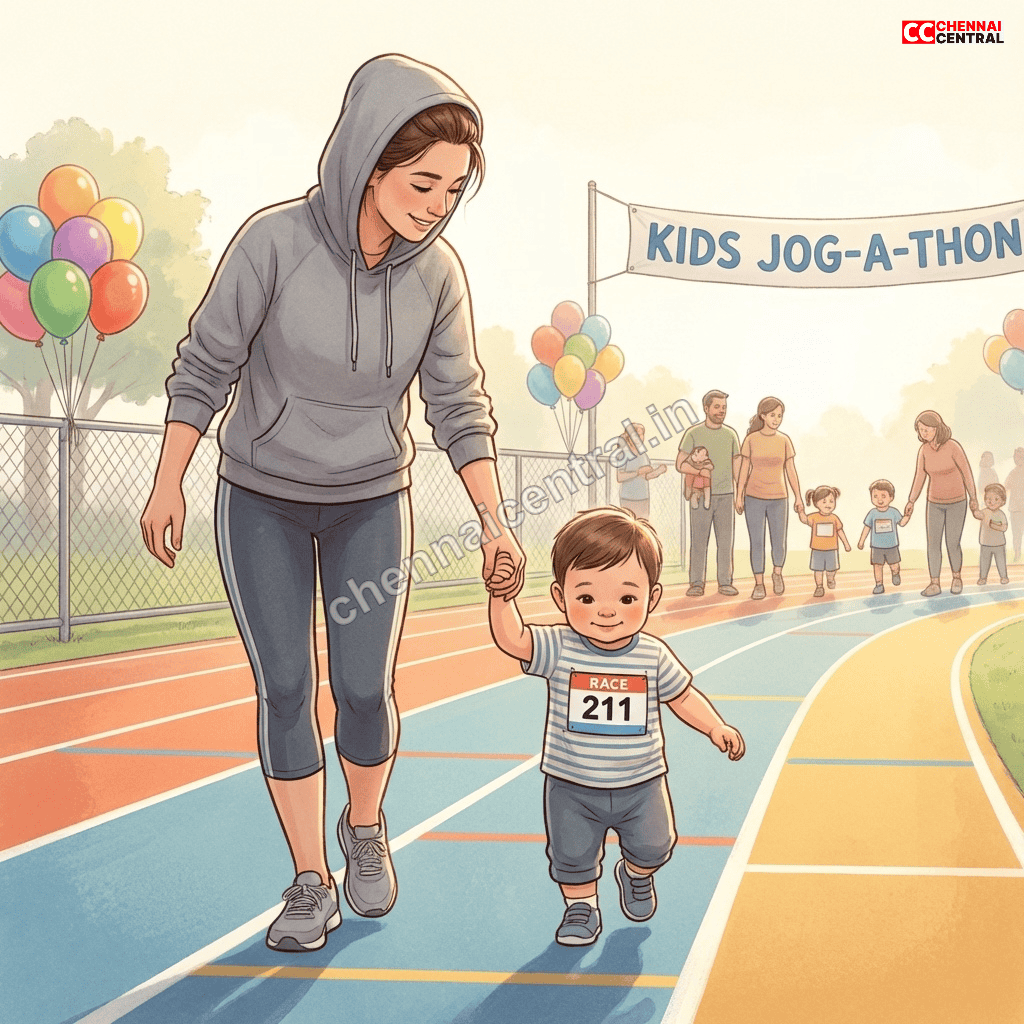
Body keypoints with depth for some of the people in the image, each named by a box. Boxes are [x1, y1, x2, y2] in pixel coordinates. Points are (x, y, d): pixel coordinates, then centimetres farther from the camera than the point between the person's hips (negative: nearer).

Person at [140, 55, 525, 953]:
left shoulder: (438, 272, -11)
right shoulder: (276, 242, -19)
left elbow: (461, 406, -3)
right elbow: (205, 367, -9)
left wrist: (495, 522, -8)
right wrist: (169, 485, -6)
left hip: (372, 505, 2)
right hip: (261, 504, -1)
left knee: (365, 688, 1)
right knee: (286, 687, 1)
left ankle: (366, 831, 31)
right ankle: (311, 882, 16)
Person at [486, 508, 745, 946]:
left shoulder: (653, 656, -12)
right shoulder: (557, 649, -17)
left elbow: (682, 694, 4)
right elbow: (512, 638, -30)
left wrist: (715, 727, -3)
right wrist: (502, 596, -42)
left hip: (641, 783, 2)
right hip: (572, 787, -1)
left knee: (653, 846, 18)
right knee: (572, 855, 11)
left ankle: (636, 874, 50)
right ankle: (580, 906, 38)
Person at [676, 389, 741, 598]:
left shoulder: (730, 434, 10)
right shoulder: (693, 433, 1)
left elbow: (736, 466, 13)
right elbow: (680, 464, 1)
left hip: (725, 495, 3)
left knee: (725, 541, 2)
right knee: (699, 540, -2)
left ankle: (725, 582, 9)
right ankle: (696, 584, 5)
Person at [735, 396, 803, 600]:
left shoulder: (784, 441, 2)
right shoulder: (750, 440, -2)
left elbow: (791, 471, 4)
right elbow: (743, 469, 1)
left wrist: (798, 497, 1)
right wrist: (739, 496, -2)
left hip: (778, 499, 1)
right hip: (754, 498, -1)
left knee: (779, 542, 3)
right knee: (757, 542, -1)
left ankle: (777, 573, 30)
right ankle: (759, 583, 9)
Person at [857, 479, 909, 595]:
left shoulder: (893, 512, -4)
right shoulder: (872, 513, -4)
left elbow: (902, 523, 2)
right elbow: (867, 527, 2)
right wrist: (861, 541, 3)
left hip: (892, 546, 0)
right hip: (877, 546, 0)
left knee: (894, 564, 6)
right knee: (877, 566, -3)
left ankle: (895, 574, 40)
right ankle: (879, 585, 7)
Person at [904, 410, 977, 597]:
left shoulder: (953, 447, -22)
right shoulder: (924, 449, -7)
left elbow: (967, 473, -12)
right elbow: (919, 477, 0)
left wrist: (974, 499, -3)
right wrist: (911, 502, -7)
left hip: (956, 502, -4)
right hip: (935, 502, 4)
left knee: (952, 545, 0)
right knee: (932, 544, -2)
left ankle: (956, 577, 27)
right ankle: (934, 584, 8)